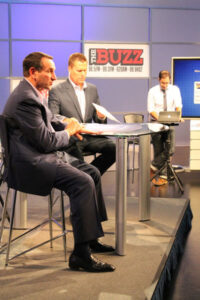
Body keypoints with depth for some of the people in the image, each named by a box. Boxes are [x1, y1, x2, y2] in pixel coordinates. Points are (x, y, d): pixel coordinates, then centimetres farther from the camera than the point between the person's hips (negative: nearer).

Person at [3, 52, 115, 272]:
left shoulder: (33, 94, 15)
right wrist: (68, 132, -2)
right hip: (30, 165, -11)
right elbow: (46, 142, -21)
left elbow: (48, 122, 29)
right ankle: (80, 254, -21)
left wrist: (68, 127, 8)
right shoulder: (25, 99, -20)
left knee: (93, 173, 9)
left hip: (43, 157, 11)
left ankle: (90, 239, 16)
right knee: (82, 182, -26)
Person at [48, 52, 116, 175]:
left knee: (113, 147, -21)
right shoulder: (57, 91, 1)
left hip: (89, 136, 5)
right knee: (76, 151, -37)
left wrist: (101, 117, -7)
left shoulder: (92, 89, 17)